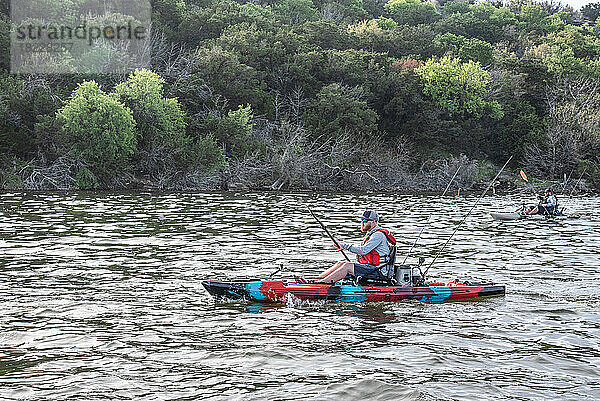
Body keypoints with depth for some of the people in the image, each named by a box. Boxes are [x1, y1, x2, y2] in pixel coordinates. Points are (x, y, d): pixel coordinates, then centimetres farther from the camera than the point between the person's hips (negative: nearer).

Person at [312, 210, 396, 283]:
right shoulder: (371, 234, 19)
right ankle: (317, 279, -7)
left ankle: (323, 282, -24)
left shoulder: (378, 235, -15)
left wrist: (345, 246, -19)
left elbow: (363, 250, -25)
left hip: (378, 272, -10)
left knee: (347, 266, -22)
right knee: (340, 264, -1)